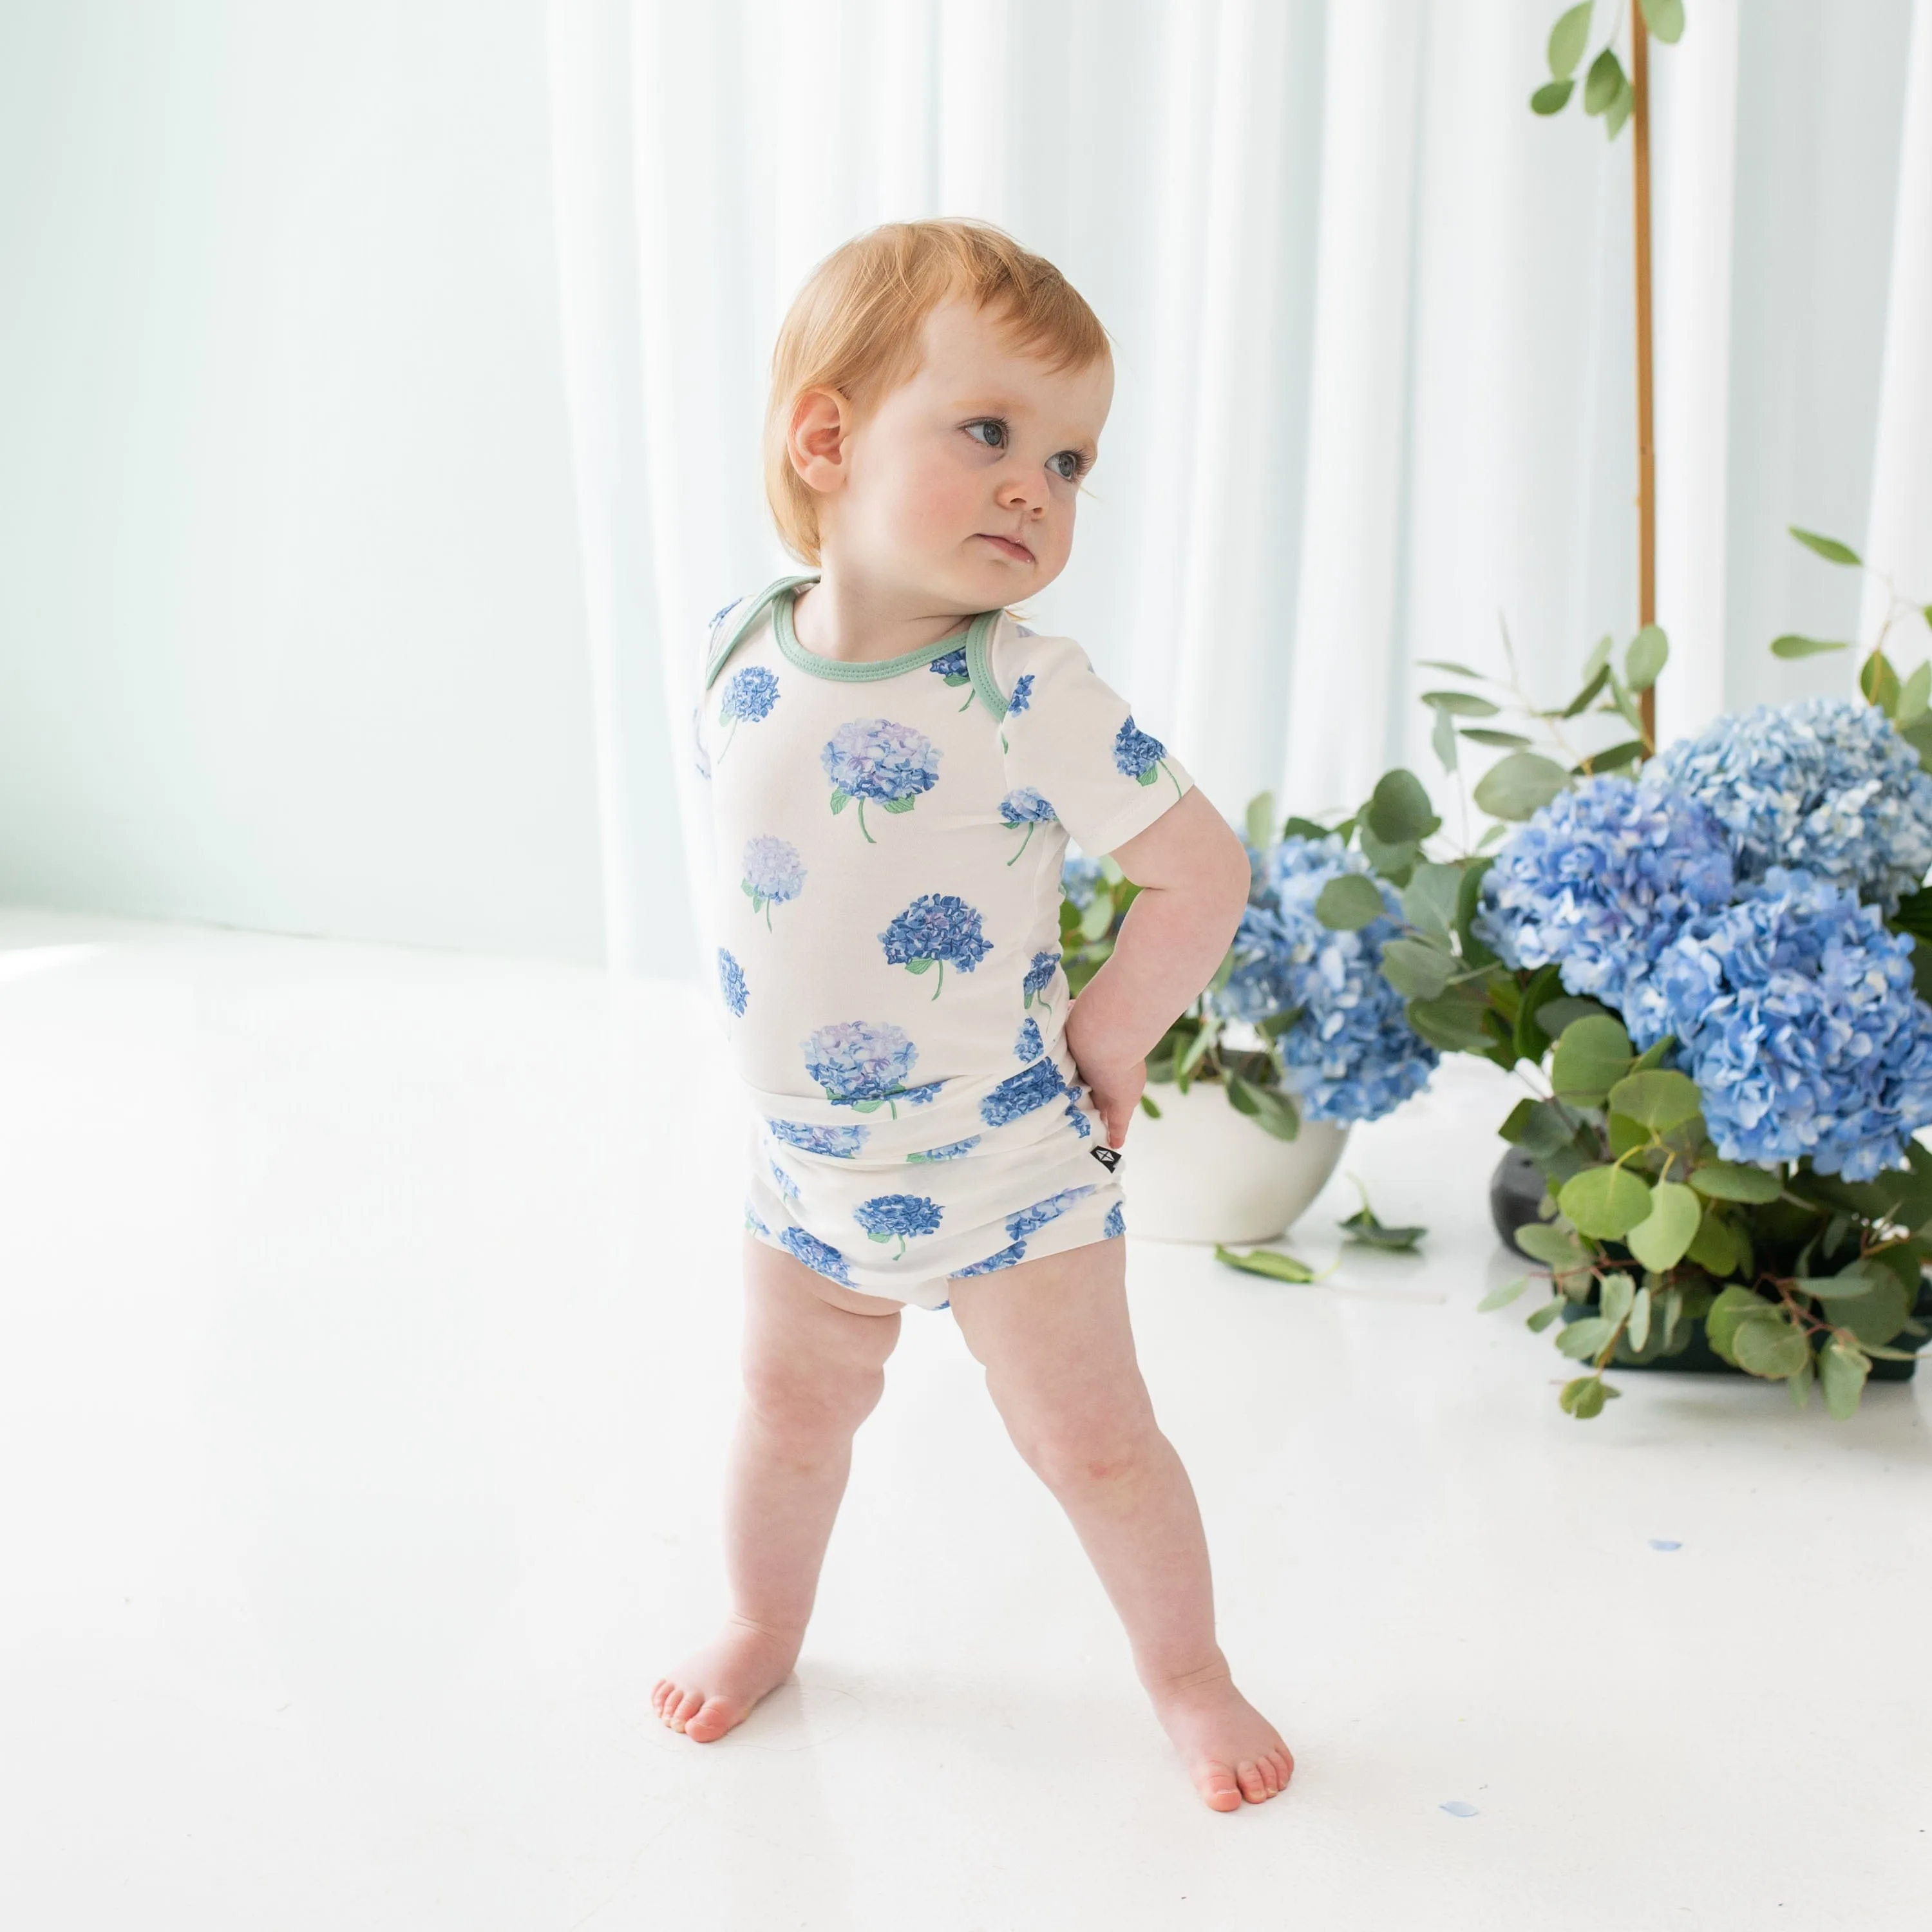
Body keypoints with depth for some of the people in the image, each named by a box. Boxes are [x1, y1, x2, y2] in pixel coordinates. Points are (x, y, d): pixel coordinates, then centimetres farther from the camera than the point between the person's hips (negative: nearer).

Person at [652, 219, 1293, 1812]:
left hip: (1007, 1158, -4)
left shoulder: (1033, 694, -23)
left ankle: (1188, 1669, 30)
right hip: (805, 1155, 4)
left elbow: (1204, 872, -17)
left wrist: (1105, 1039, -11)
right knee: (791, 1411, 23)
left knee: (1090, 1439, 7)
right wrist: (787, 1038, 6)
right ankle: (764, 1625, 47)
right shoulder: (739, 652, -9)